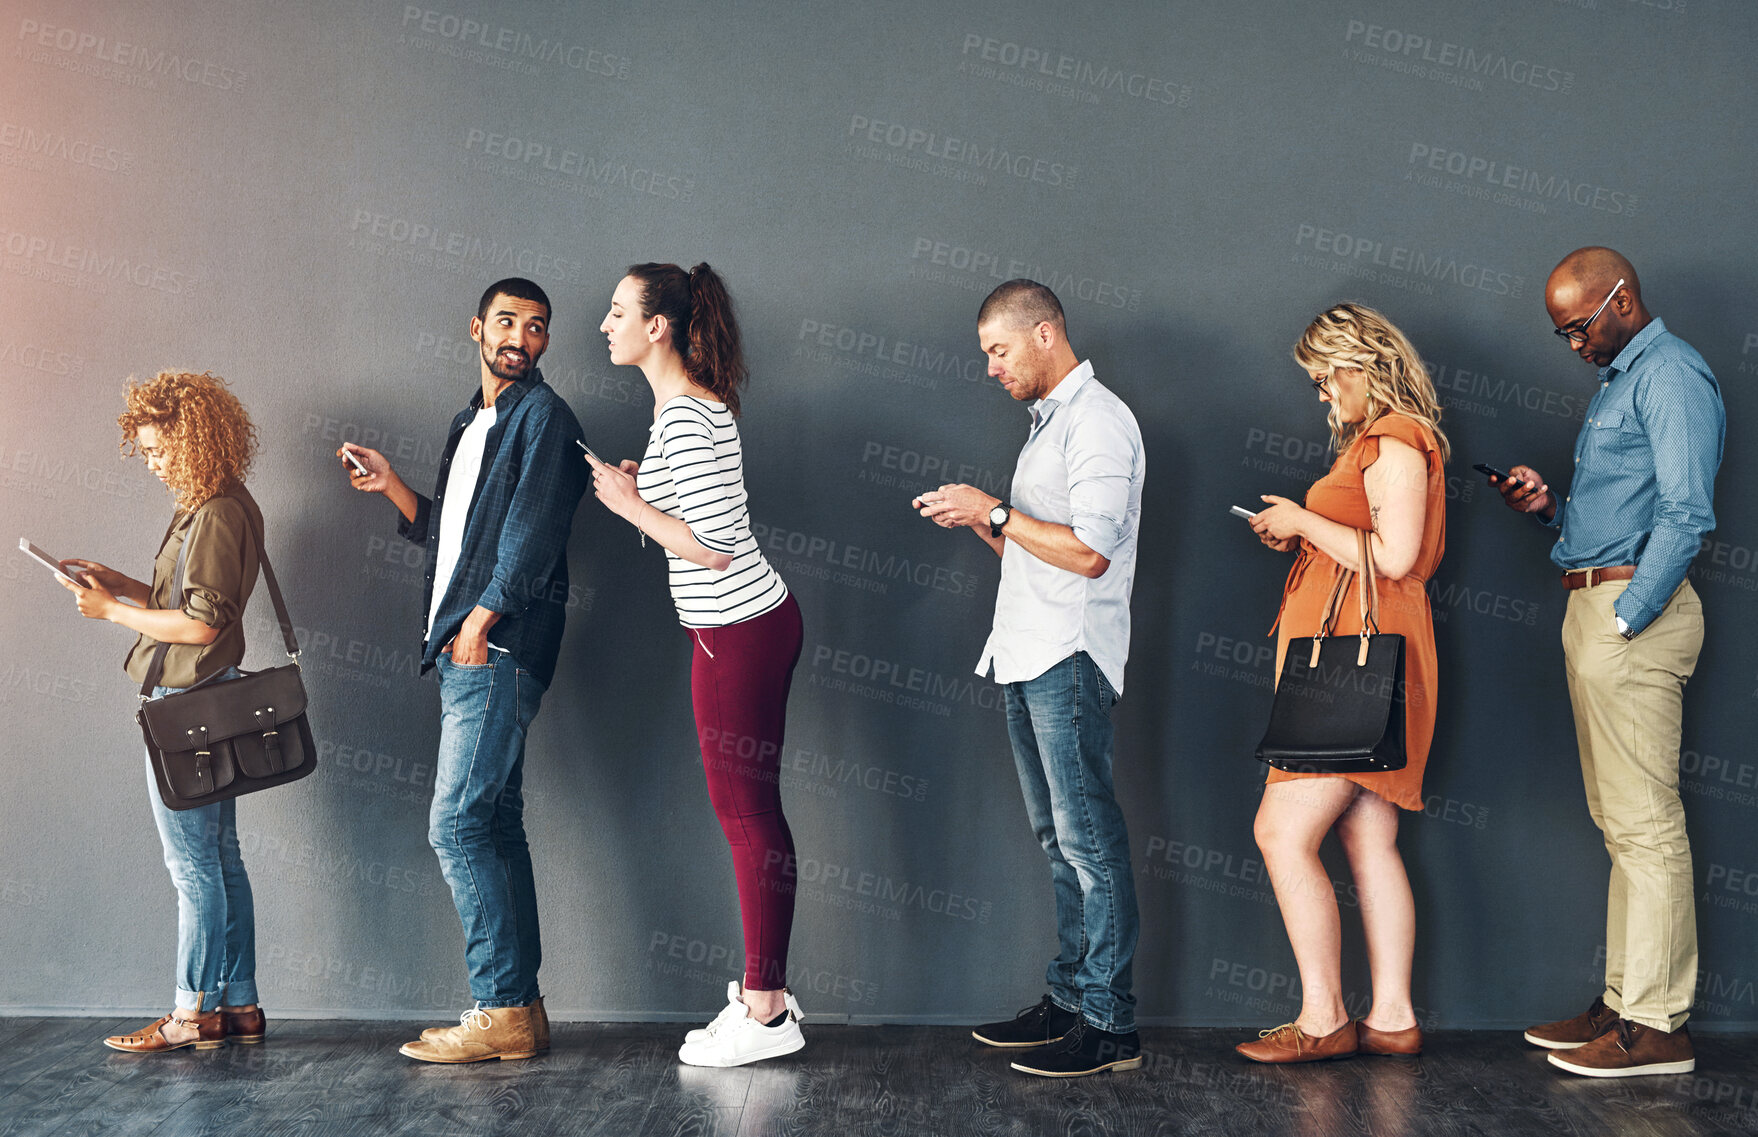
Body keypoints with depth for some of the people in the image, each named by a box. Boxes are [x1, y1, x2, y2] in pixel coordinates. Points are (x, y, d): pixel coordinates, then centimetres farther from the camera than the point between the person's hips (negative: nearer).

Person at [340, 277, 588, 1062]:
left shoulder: (544, 417, -5)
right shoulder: (470, 424, 22)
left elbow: (531, 533, -14)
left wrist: (480, 621, -17)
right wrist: (390, 487, 15)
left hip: (499, 651, -9)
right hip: (464, 653, 9)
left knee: (459, 824, -12)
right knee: (495, 825, 8)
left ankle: (502, 1009, -7)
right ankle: (520, 1010, 13)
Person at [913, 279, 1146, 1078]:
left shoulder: (1098, 421, -10)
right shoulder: (1048, 423, 20)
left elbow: (1089, 552, -20)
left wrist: (995, 510, -14)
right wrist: (977, 521, 6)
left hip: (1068, 659, -10)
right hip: (1026, 654, 10)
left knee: (1088, 837, -7)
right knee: (1058, 837, 13)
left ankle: (1109, 1023, -2)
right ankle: (1069, 997, 20)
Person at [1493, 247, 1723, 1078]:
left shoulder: (1671, 374, -9)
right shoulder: (1619, 377, 23)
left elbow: (1685, 516, -18)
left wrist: (1625, 619, -20)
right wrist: (1549, 505, 8)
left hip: (1635, 608, -10)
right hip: (1594, 604, 10)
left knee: (1644, 822, -8)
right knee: (1621, 822, 12)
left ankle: (1657, 1026, -3)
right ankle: (1624, 1002, 18)